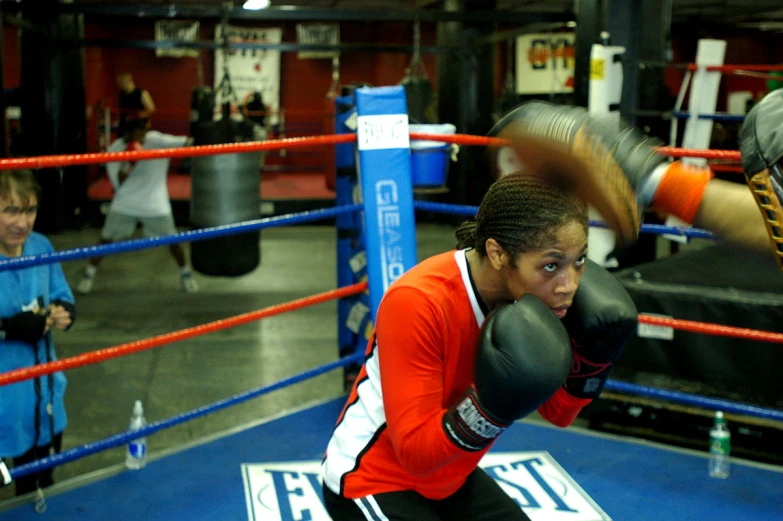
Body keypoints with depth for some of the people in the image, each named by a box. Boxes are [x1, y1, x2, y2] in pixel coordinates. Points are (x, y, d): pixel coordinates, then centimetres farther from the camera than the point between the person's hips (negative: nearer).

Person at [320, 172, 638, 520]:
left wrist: (593, 353, -16)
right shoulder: (418, 303, -32)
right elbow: (415, 452, -28)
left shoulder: (532, 293, -13)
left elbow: (558, 413, -1)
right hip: (370, 483, -6)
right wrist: (492, 405, -40)